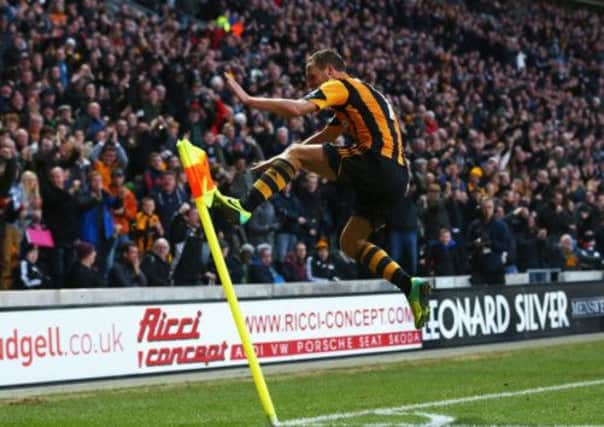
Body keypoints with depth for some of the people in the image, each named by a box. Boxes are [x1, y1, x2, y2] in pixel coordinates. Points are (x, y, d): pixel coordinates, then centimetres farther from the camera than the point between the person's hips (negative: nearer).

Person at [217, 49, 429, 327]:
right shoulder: (359, 94, 32)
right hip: (397, 177, 9)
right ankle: (411, 286, 4)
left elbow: (296, 109, -13)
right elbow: (323, 137, 39)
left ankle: (244, 208, -17)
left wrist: (247, 99, -5)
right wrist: (277, 160, 37)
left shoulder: (340, 85, 3)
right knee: (350, 242, 17)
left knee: (296, 154, -4)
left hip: (375, 163, -9)